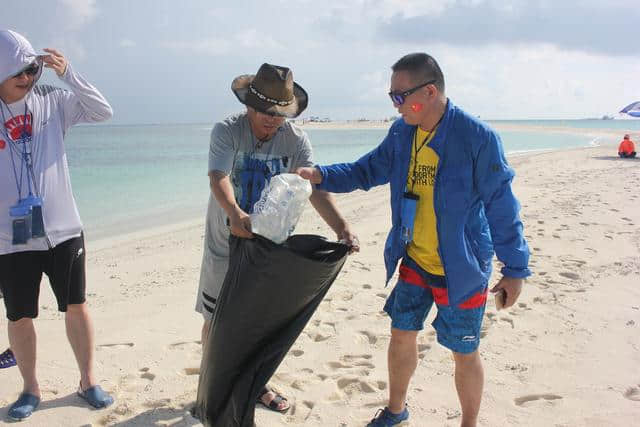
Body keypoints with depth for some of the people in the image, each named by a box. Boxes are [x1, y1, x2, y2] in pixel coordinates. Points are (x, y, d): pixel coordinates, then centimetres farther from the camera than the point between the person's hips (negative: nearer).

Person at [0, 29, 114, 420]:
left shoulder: (51, 100, -1)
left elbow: (103, 111, -6)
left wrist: (68, 74, -16)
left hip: (62, 228, 1)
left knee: (76, 307, 9)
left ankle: (88, 381, 26)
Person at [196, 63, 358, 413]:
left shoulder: (296, 140, -9)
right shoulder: (226, 131, -17)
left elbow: (315, 188, -19)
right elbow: (218, 177, -33)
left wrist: (341, 228, -35)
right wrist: (235, 212, -55)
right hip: (226, 243, -2)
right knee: (217, 319, 8)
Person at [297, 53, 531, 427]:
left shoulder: (477, 137, -20)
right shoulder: (401, 132, -3)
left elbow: (502, 206, -15)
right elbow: (368, 171, 10)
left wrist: (515, 269, -12)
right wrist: (321, 176, -5)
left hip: (461, 270, -5)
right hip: (413, 262, 6)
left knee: (465, 353, 9)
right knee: (402, 335, 18)